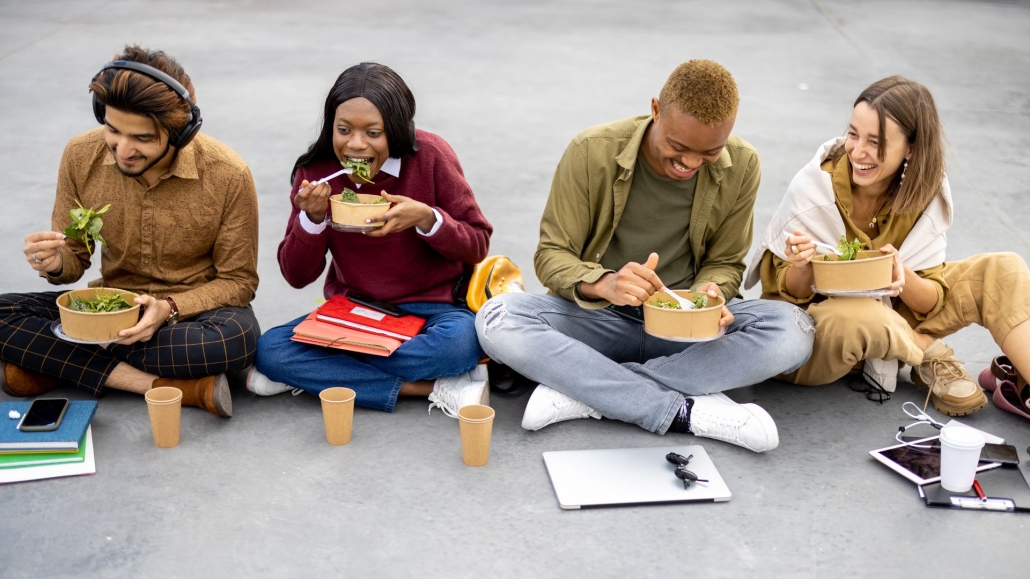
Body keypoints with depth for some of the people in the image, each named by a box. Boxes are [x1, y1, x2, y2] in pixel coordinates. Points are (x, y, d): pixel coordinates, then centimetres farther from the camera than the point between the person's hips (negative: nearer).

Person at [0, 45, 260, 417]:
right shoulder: (81, 156, -9)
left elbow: (238, 281, -9)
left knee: (238, 336, -38)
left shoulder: (228, 175, -18)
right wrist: (55, 264, -22)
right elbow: (74, 258, 3)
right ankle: (173, 387, -25)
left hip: (190, 313, -3)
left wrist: (170, 309, -26)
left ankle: (53, 361, -19)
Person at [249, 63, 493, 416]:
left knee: (461, 340, -36)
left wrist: (428, 219, -26)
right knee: (269, 350, -22)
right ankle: (433, 388, -22)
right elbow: (297, 276, -3)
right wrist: (312, 219, -21)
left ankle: (317, 374, -16)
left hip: (430, 308, -3)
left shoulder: (430, 157, -12)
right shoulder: (317, 171, -6)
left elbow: (477, 246, -7)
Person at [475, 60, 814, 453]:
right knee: (497, 320, -31)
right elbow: (551, 255, -10)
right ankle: (688, 412, -30)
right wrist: (603, 284, -33)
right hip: (599, 317, -1)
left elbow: (725, 262, 4)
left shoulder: (741, 166, -7)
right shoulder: (592, 152, -15)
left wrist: (709, 294, -21)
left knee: (793, 331, -28)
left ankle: (584, 391, -26)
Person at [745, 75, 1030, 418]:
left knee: (1003, 272, -10)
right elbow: (790, 296, -13)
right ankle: (929, 355, -10)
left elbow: (932, 302, -9)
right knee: (855, 319, -41)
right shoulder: (813, 188, -20)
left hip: (888, 317, 4)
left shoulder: (927, 194, -9)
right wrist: (801, 269, -37)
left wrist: (902, 277, -32)